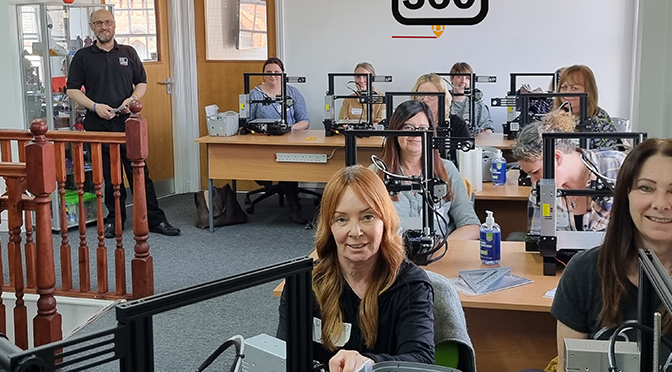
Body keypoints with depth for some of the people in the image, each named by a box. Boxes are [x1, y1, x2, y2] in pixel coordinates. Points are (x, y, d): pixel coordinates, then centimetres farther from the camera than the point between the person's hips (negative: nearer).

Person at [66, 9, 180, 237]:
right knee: (109, 177, 6)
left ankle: (155, 220, 5)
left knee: (140, 173, 0)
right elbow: (73, 90, 4)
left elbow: (142, 82, 15)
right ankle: (115, 220, 19)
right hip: (98, 125, 0)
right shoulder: (83, 56, 5)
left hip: (127, 122, 1)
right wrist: (95, 106, -11)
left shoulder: (128, 53, 10)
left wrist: (133, 98, -6)